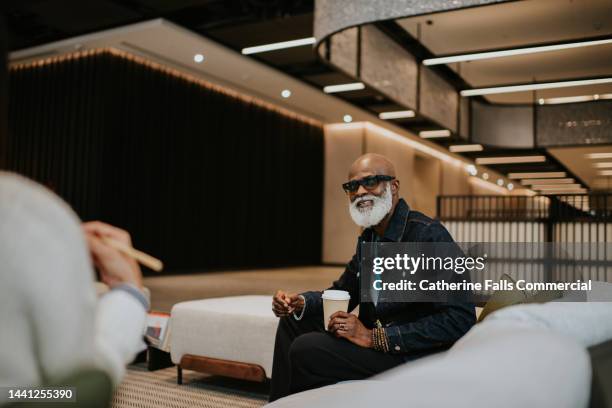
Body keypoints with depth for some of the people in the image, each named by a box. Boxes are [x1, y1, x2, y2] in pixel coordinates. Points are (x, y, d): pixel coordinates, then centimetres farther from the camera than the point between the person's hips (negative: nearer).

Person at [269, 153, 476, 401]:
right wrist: (299, 302, -2)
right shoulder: (368, 237, 9)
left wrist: (373, 337, -26)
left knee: (304, 350, -21)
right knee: (293, 320, 11)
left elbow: (460, 319, -25)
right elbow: (343, 292, 19)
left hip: (411, 354, -9)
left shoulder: (428, 235, -19)